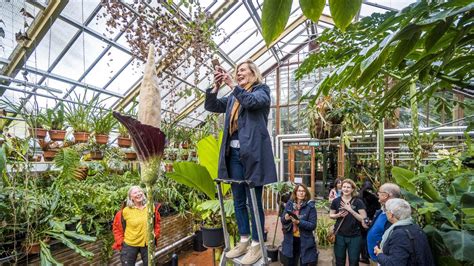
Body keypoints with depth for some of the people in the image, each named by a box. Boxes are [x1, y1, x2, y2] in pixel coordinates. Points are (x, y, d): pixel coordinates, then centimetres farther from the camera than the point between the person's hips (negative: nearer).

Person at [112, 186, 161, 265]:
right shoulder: (126, 211, -14)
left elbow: (157, 221, 8)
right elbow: (116, 227, -2)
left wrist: (156, 234, 0)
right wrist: (120, 241, -5)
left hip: (147, 244, 2)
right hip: (130, 245, -2)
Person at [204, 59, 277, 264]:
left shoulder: (262, 89, 6)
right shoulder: (233, 97, 21)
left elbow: (252, 101, -15)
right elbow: (211, 106, 15)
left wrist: (232, 84, -14)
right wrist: (217, 85, 1)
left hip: (253, 152, -6)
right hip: (234, 152, 6)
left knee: (254, 201, 0)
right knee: (238, 201, 12)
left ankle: (256, 245, 14)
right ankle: (244, 240, 26)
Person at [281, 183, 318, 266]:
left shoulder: (310, 206, -12)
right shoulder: (289, 204, -2)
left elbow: (313, 225, -15)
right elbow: (282, 220, 4)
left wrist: (299, 222, -27)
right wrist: (285, 218, -18)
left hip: (305, 241, -3)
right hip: (290, 240, 3)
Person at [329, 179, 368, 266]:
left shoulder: (358, 202, -9)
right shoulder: (336, 201, -3)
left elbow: (364, 219, -13)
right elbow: (331, 215, 7)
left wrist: (350, 210, -22)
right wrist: (338, 215, -13)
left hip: (354, 237, -2)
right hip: (339, 236, 2)